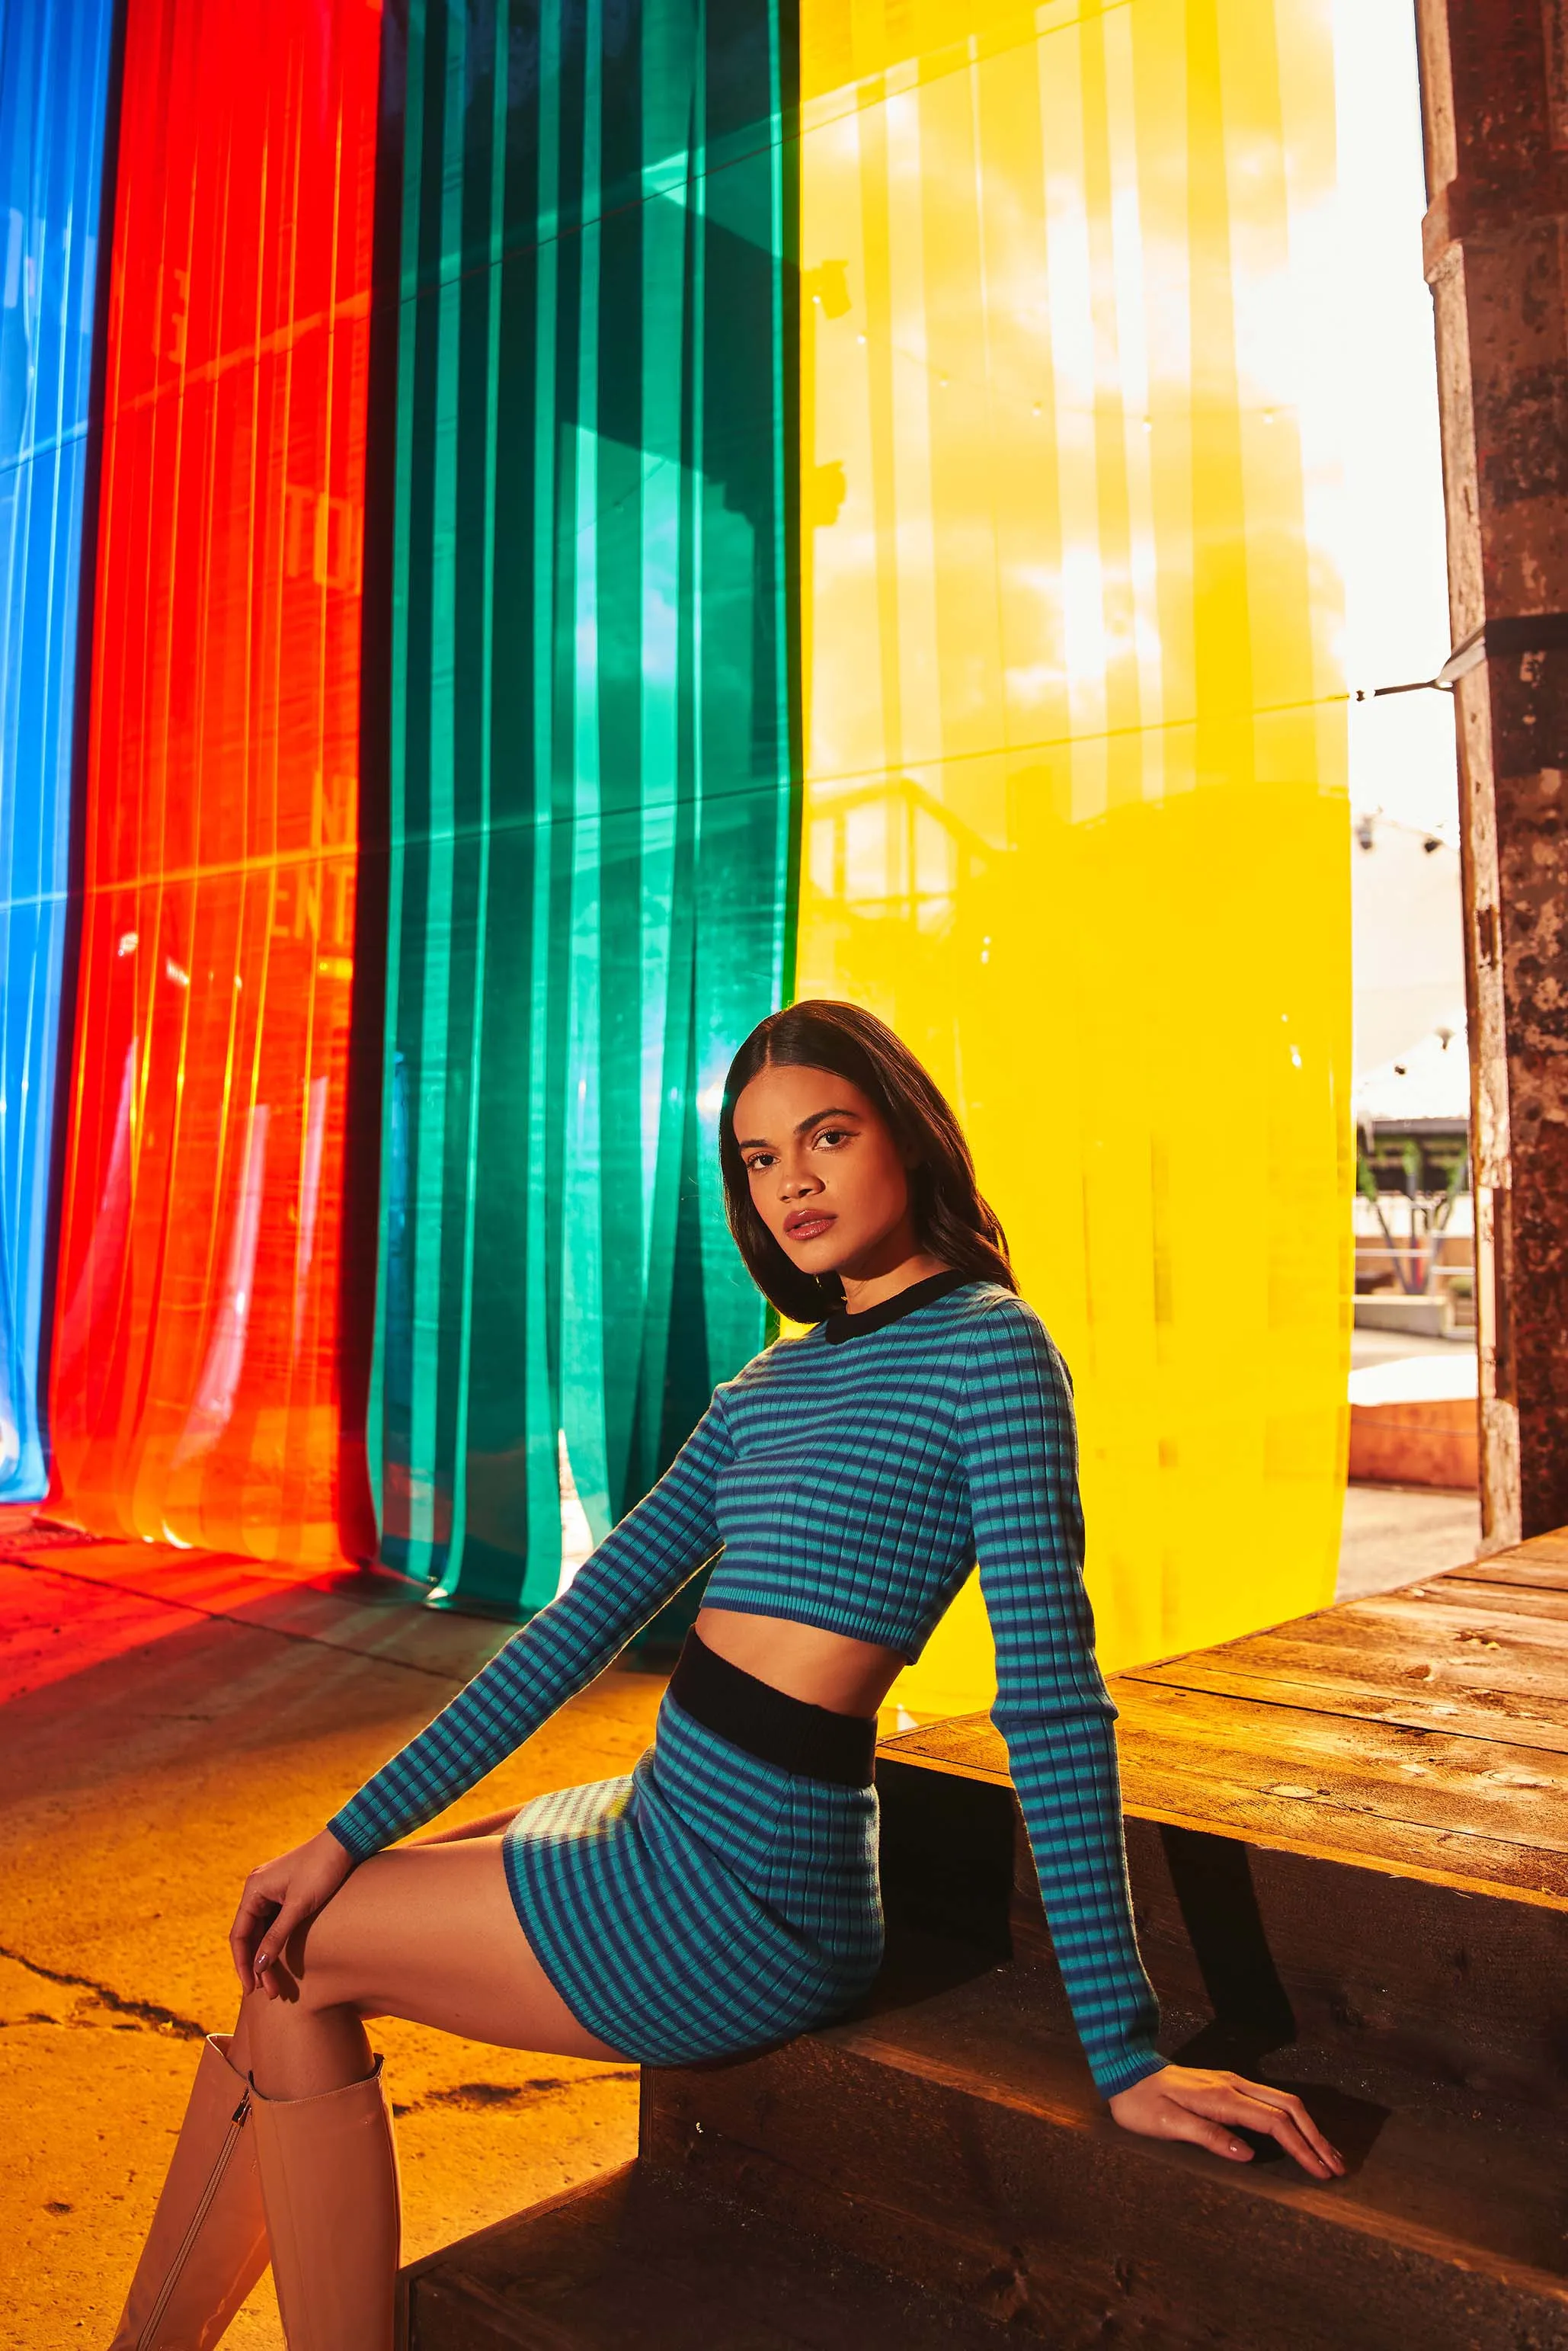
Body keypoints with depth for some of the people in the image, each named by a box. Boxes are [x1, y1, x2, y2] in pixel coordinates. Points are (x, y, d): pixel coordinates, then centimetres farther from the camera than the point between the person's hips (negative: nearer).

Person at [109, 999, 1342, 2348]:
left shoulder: (987, 1344, -13)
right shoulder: (779, 1377, 11)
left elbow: (1055, 1699, -18)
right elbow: (590, 1615, 9)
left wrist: (1125, 2055, -17)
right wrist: (356, 1832, 7)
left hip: (751, 1898, -8)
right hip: (663, 1831, 8)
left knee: (304, 1960, 5)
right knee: (282, 1943, 11)